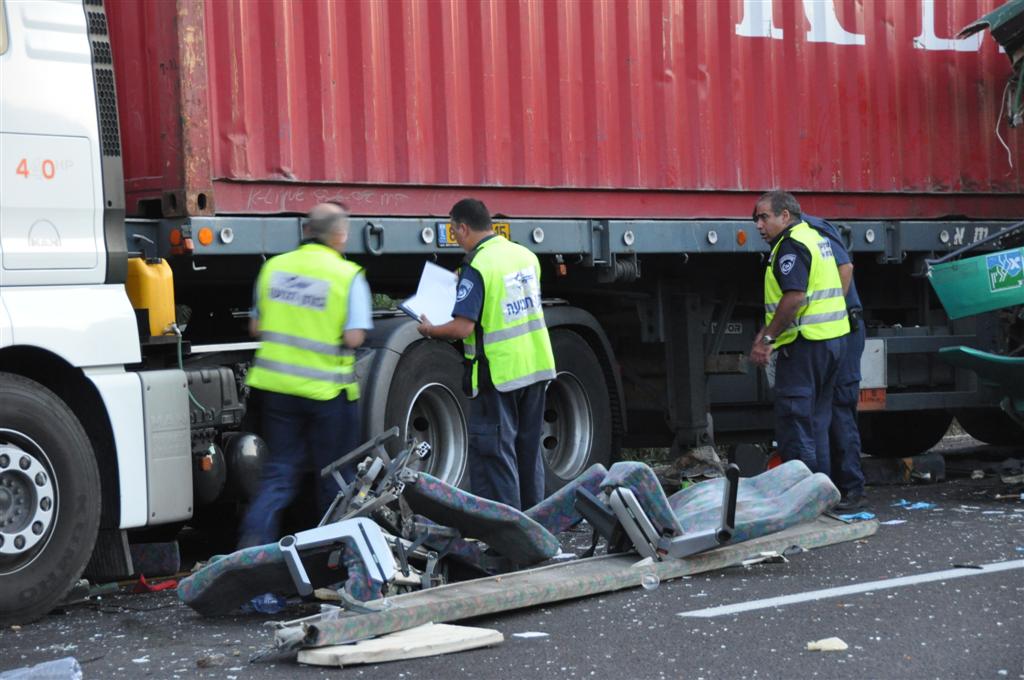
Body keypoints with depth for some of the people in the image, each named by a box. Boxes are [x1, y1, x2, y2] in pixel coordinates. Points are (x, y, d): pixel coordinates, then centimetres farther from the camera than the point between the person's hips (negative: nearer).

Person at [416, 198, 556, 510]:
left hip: (498, 374, -7)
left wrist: (430, 330, -4)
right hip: (537, 367, 7)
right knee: (529, 447, 16)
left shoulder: (476, 267, -17)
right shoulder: (526, 255, 6)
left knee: (494, 452, 0)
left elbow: (463, 327, -23)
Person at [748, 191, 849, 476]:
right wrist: (766, 333, 17)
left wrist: (767, 338, -19)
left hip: (805, 344, -10)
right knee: (816, 423, 14)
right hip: (831, 340, 10)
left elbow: (794, 297, -25)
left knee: (793, 422, -7)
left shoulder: (791, 245, -13)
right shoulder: (814, 237, 19)